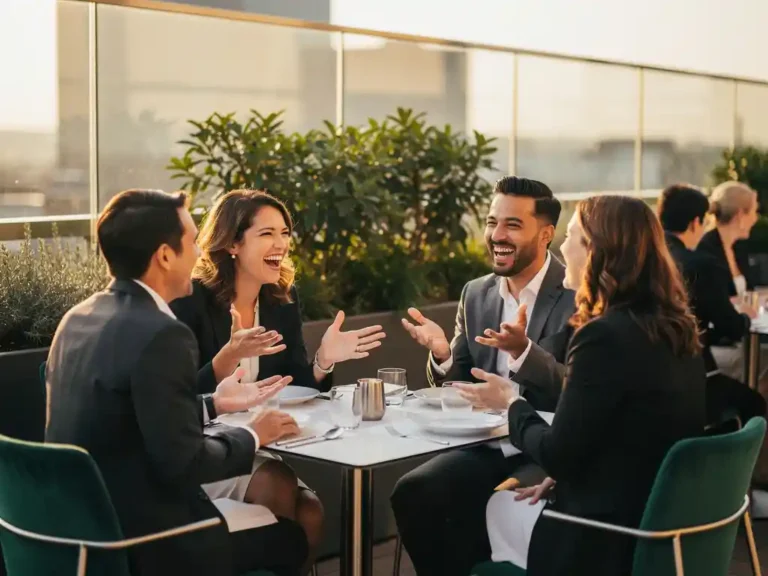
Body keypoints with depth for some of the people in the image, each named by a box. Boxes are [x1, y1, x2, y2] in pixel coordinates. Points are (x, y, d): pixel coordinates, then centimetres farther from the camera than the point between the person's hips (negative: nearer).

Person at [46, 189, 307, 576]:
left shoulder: (79, 318, 4)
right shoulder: (160, 335, -23)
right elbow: (183, 463, -21)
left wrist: (213, 405, 15)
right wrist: (252, 436, -4)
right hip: (138, 541, -8)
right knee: (289, 537, 11)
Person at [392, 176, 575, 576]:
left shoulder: (579, 296, -10)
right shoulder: (476, 293, 7)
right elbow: (459, 386, 10)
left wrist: (522, 350, -32)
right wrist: (442, 354, -12)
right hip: (488, 446, 5)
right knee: (411, 493, -14)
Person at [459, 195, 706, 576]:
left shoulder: (605, 335, -23)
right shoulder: (676, 329, 4)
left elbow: (557, 454, -16)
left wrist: (512, 404, 1)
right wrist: (560, 474, 8)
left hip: (609, 540, -8)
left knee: (498, 508, 19)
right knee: (505, 502, 25)